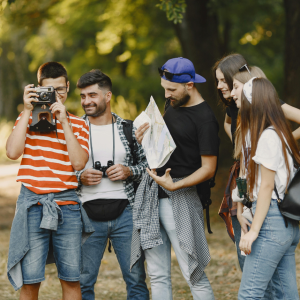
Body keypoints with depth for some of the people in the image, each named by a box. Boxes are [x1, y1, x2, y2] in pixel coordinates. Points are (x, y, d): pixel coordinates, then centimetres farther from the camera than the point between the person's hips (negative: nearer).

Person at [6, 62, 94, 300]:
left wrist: (64, 122, -8)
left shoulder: (78, 124, 11)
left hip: (67, 204, 1)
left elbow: (79, 162, -5)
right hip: (33, 203, -1)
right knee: (30, 280, -3)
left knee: (71, 279, 2)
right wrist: (28, 111, -6)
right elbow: (12, 152, -8)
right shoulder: (28, 117, 9)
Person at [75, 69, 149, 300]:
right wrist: (80, 178, -11)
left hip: (125, 212, 0)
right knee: (83, 281, 3)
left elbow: (147, 163, 11)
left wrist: (129, 172, -8)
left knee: (136, 278, 3)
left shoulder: (129, 129, 6)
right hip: (88, 215, 0)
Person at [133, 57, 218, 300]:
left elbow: (208, 168, -13)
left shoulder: (205, 119, -13)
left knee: (194, 275, -4)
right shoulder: (172, 107, 11)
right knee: (158, 275, 9)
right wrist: (146, 140, 4)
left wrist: (174, 186, -25)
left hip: (179, 198, -8)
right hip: (151, 194, 8)